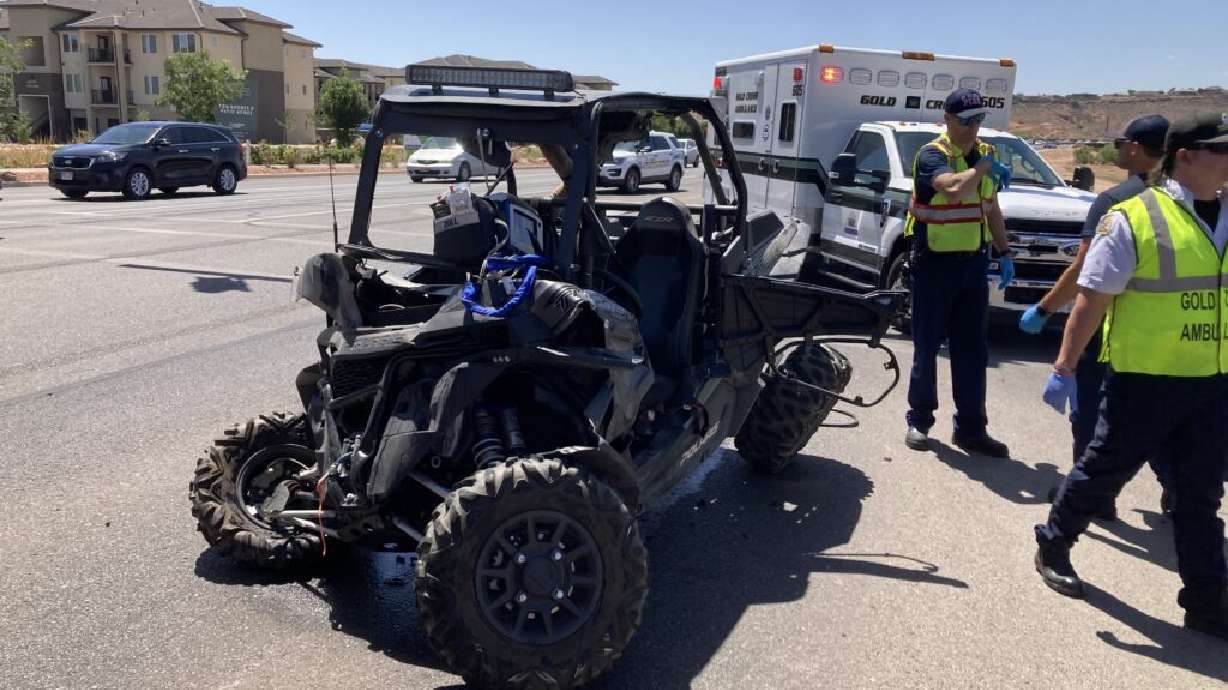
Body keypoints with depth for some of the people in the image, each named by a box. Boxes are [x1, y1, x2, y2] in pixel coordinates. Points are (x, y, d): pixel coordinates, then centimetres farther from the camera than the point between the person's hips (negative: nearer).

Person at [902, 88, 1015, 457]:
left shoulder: (985, 153, 11)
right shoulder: (932, 154, -10)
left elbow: (991, 209, 19)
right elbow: (953, 189, -31)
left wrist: (1005, 252, 15)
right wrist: (985, 167, -18)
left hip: (974, 262, 6)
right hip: (935, 263, -6)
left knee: (973, 350, 7)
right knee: (927, 347, 4)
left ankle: (970, 428, 15)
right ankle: (919, 421, 16)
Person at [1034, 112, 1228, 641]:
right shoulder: (1133, 219, -11)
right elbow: (1091, 300, -11)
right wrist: (1064, 368, -12)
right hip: (1144, 380, -5)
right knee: (1104, 472, 8)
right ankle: (1053, 545, 30)